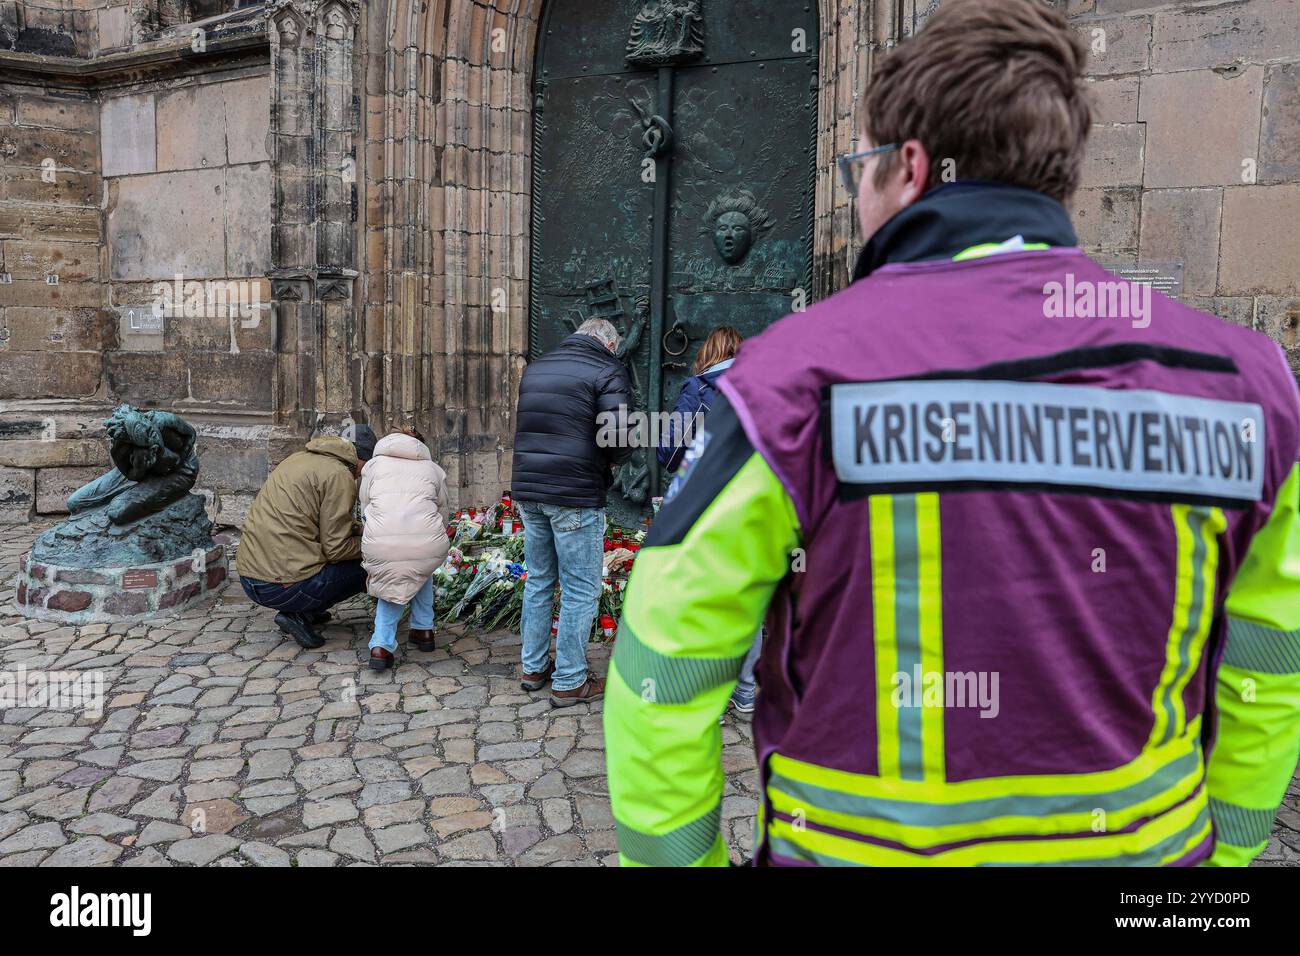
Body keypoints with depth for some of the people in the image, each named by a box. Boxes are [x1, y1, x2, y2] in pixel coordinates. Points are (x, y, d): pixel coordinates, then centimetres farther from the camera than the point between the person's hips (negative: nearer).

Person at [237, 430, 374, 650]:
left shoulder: (299, 458, 16)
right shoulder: (339, 475, -9)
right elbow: (335, 548, -9)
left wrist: (355, 529, 23)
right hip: (286, 586, -9)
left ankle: (302, 612, 17)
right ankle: (300, 615, -1)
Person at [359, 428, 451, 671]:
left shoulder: (373, 465, 27)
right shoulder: (434, 469, 27)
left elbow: (365, 508, 24)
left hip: (381, 543, 0)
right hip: (428, 544, 1)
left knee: (390, 584, 28)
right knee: (422, 569, 35)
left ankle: (381, 646, 10)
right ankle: (423, 630, 30)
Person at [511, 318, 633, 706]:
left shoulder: (535, 368, 15)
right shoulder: (607, 371, -7)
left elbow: (524, 427, 18)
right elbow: (618, 439, -16)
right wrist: (613, 460, 3)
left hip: (528, 492, 7)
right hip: (575, 497, -7)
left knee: (538, 581, 19)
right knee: (580, 591, 4)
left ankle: (533, 668, 28)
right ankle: (569, 682, 10)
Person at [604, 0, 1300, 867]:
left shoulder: (801, 374, -18)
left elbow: (663, 681, -15)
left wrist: (677, 856, -1)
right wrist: (1218, 845, 17)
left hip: (860, 847, -3)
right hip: (1143, 845, 4)